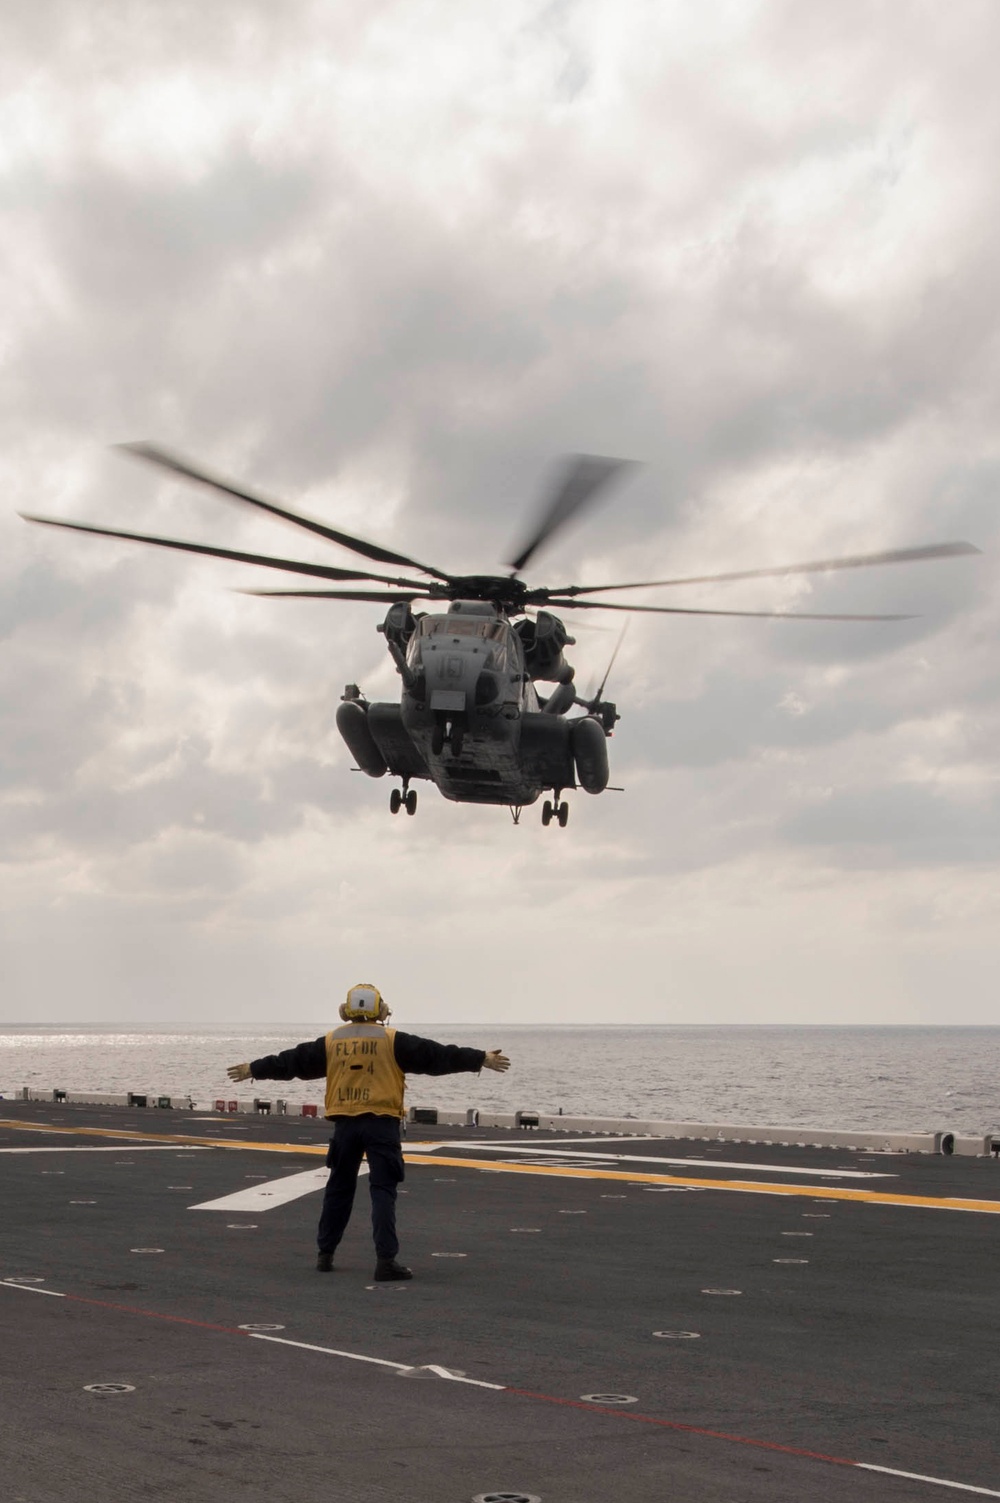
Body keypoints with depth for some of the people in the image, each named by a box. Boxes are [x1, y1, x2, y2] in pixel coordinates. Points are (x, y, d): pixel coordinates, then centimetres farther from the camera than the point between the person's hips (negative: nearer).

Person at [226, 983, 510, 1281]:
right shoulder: (392, 1041, -2)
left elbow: (292, 1061, 15)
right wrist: (481, 1059, -1)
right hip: (381, 1123, -3)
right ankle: (385, 1259, -12)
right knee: (383, 1189, -5)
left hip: (345, 1124, 3)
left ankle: (325, 1254, 23)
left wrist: (254, 1069, 28)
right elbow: (436, 1055, -4)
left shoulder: (331, 1042, 8)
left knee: (339, 1188, 17)